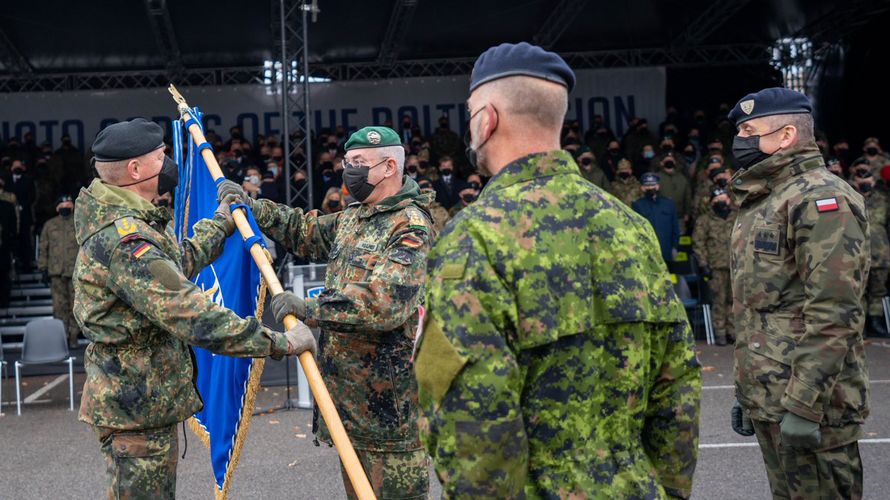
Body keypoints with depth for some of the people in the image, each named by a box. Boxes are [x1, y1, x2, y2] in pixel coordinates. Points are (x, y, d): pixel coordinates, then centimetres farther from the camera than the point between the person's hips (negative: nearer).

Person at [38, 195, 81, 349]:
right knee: (59, 305, -1)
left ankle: (73, 337, 6)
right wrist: (43, 268, 7)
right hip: (56, 272, 1)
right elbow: (43, 248, 12)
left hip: (76, 271, -1)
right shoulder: (49, 225, 11)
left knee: (75, 305, 0)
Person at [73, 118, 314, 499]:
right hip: (137, 406, -11)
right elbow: (193, 317, -33)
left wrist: (221, 223, 31)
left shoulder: (115, 223, 8)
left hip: (144, 397, 11)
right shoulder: (124, 239, -27)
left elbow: (176, 263, 24)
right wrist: (280, 343, -30)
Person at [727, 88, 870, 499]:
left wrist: (803, 404, -24)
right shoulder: (759, 202, 16)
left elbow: (834, 315, -21)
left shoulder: (821, 198, -13)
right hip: (766, 398, 9)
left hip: (807, 403, -9)